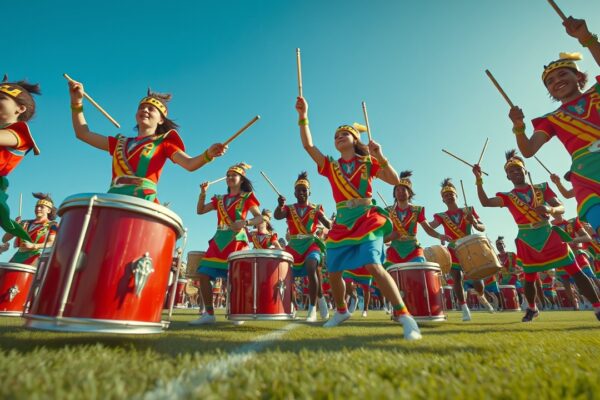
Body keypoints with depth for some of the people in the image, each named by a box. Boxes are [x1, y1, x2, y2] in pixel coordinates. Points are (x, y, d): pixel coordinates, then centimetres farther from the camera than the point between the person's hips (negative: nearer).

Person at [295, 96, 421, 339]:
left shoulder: (368, 162, 7)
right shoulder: (330, 167, 12)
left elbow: (394, 180, -3)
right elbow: (308, 145, 2)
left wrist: (380, 157, -15)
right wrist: (303, 116, -4)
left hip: (367, 218, -4)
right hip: (341, 224, 4)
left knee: (373, 265, -23)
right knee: (333, 272, 5)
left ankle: (404, 316, -14)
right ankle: (341, 311, 30)